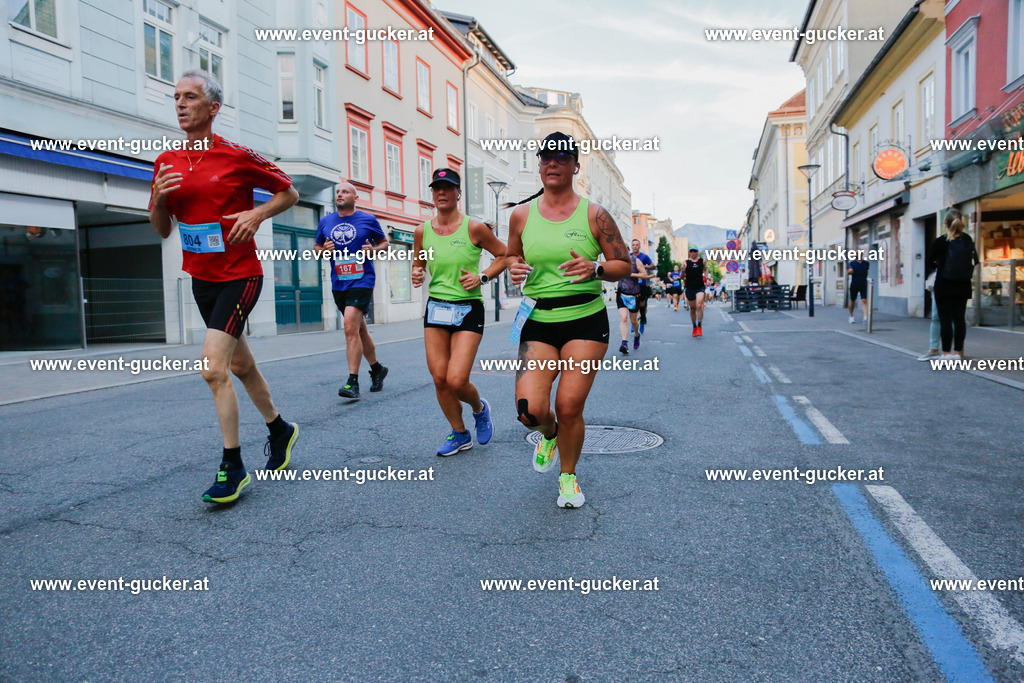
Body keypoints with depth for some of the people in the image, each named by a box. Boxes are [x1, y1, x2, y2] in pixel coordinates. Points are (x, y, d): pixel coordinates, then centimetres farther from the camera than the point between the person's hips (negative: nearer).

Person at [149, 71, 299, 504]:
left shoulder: (238, 157, -8)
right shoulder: (166, 163, 8)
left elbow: (288, 192, 2)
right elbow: (162, 231, 12)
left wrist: (257, 213, -15)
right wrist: (158, 197, -7)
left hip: (239, 277, -7)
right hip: (201, 278, 7)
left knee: (213, 367, -16)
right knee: (240, 365, 16)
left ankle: (233, 468, -3)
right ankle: (279, 429, 38)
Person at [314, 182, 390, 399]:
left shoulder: (368, 219, 0)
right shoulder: (325, 222, 9)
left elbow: (384, 243, 10)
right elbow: (316, 248, 18)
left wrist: (374, 250, -11)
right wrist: (324, 250, -5)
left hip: (362, 281, -5)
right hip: (338, 284, 5)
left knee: (351, 327, -18)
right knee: (359, 330, 15)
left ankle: (353, 381, -15)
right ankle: (377, 369, 33)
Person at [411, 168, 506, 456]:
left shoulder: (474, 228, -7)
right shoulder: (422, 231, 4)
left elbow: (505, 255, 3)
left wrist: (483, 277, -10)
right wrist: (416, 273, -3)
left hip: (468, 310, -4)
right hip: (435, 309, 4)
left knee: (456, 381, -12)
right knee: (439, 378, 3)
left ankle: (479, 408, 23)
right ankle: (459, 434, 23)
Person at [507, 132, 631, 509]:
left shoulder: (594, 215, 0)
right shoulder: (521, 215, 6)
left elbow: (624, 265, 4)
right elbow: (512, 255, 21)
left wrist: (595, 269, -17)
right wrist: (514, 267, -3)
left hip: (586, 320, -1)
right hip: (539, 322, 2)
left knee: (569, 407, -5)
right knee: (530, 410, -11)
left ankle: (568, 477, 24)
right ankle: (549, 434, 29)